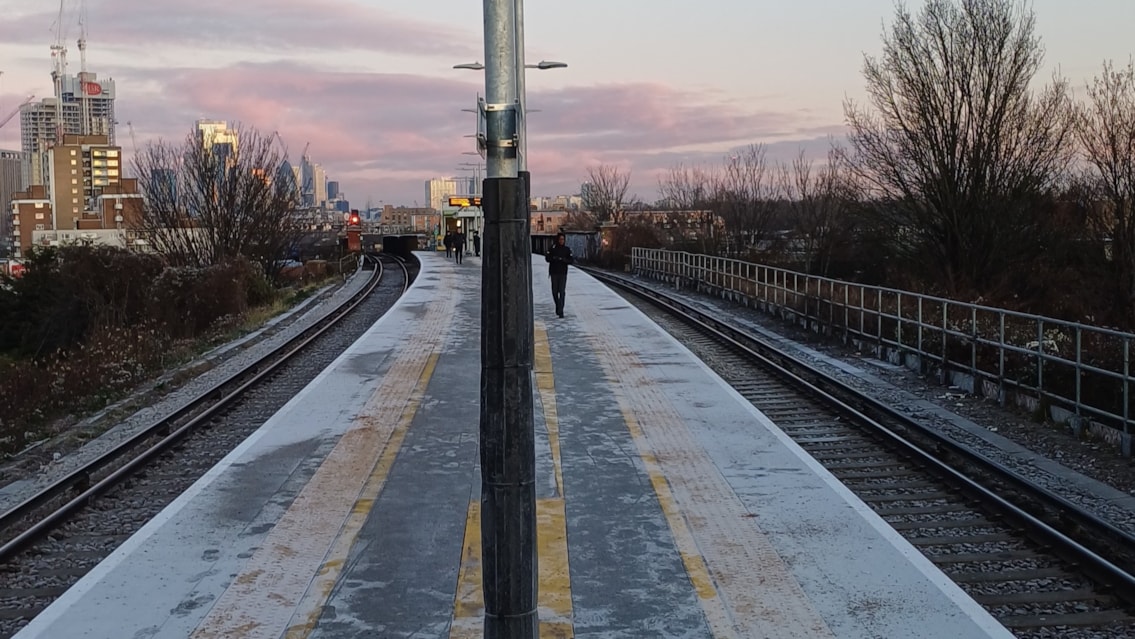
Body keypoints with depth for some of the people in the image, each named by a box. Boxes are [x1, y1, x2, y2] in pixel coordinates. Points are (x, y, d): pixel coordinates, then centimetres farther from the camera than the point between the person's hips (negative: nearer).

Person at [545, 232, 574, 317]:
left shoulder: (567, 249, 3)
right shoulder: (552, 248, 1)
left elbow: (572, 261, 0)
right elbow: (547, 258, -6)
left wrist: (564, 260, -19)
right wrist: (554, 258, -24)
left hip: (563, 273, -1)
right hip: (554, 273, 1)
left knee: (562, 292, -9)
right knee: (555, 292, 4)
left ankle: (560, 311, -11)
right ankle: (558, 305, 31)